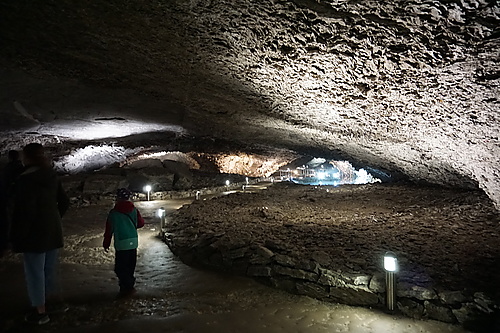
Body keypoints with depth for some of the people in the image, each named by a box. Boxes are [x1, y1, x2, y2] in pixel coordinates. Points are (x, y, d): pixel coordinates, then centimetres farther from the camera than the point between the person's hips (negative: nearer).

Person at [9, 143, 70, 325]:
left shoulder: (25, 180, -18)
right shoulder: (52, 176, 4)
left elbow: (25, 211, -21)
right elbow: (64, 202, 10)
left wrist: (16, 237, -12)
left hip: (35, 233, -7)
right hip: (54, 230, 7)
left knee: (35, 272, 5)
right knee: (49, 269, 19)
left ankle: (40, 312, 16)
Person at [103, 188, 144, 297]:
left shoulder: (113, 212, -6)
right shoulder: (134, 210, 3)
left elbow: (109, 229, 0)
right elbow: (141, 223, 10)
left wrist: (106, 244, 10)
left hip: (121, 243, -5)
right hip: (134, 241, 5)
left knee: (120, 267, 2)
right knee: (130, 266, 16)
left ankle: (128, 287, -4)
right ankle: (128, 285, 26)